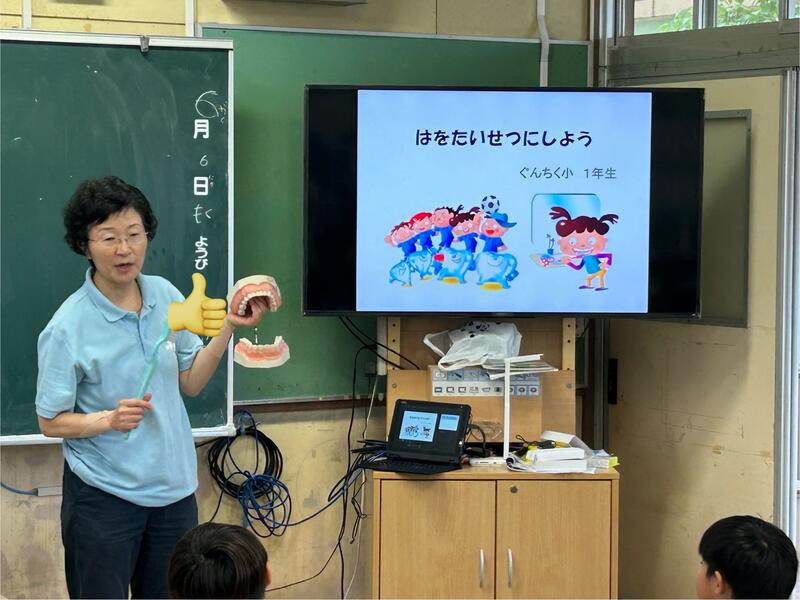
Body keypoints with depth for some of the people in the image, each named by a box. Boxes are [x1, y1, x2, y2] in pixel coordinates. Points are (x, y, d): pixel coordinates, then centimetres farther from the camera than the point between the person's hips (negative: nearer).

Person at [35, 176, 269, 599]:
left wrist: (227, 327, -5)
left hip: (174, 488, 5)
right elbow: (51, 422, -9)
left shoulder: (166, 295, -2)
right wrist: (110, 419, -26)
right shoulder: (68, 327, -17)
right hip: (103, 496, -5)